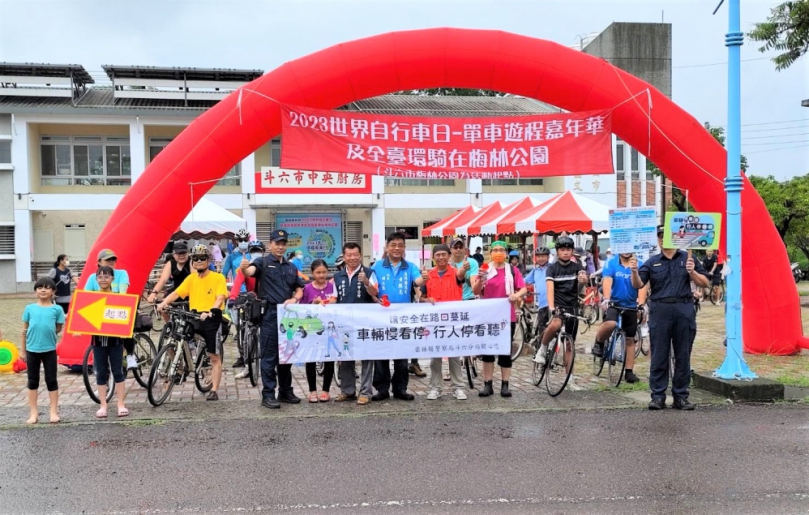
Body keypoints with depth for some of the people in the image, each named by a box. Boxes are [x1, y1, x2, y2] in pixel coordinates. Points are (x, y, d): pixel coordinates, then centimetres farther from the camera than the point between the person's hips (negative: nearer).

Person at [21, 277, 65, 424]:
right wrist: (22, 350, 7)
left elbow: (58, 329, 4)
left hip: (49, 349, -2)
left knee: (51, 380, 5)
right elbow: (24, 330, 7)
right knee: (32, 381, 9)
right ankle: (34, 413, 18)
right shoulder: (29, 308, 2)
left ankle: (54, 412, 13)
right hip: (32, 349, 2)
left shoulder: (57, 309, -3)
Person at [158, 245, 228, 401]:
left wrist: (210, 312, -33)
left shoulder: (218, 277, -4)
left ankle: (214, 390, 8)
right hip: (194, 318, 4)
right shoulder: (191, 278, 9)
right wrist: (164, 303, -19)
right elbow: (176, 293, 0)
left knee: (214, 357, 0)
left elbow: (220, 298, -16)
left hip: (212, 320, -4)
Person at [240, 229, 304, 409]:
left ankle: (286, 391, 23)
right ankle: (268, 395, 2)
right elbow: (250, 272, -23)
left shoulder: (291, 267, 15)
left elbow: (299, 289, 17)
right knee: (269, 356, -3)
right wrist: (244, 268, -47)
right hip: (270, 315, -6)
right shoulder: (263, 262, -3)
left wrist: (294, 299, -4)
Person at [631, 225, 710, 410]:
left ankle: (681, 396, 15)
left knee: (683, 357, 6)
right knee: (659, 356, 2)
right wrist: (634, 272, -20)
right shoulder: (652, 262, 9)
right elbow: (638, 285, -1)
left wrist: (692, 272, -11)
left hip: (684, 310, 0)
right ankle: (658, 396, 8)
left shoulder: (688, 258, 8)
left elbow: (704, 283, 6)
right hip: (659, 310, 0)